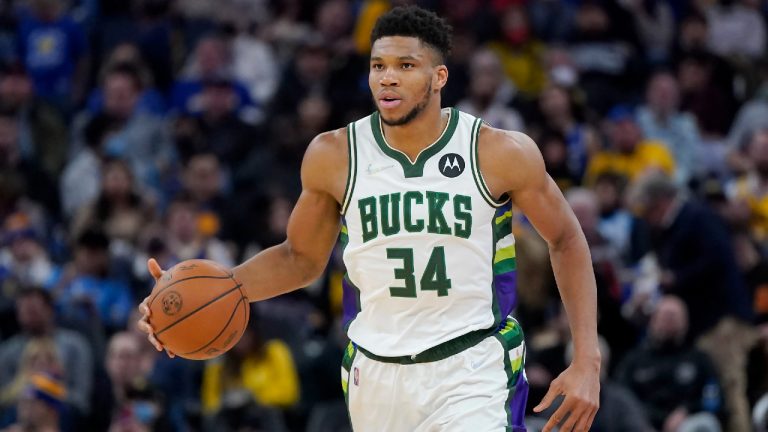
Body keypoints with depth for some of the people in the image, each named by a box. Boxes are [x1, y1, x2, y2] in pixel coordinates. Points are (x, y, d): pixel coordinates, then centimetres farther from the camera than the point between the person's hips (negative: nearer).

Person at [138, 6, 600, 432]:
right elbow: (301, 259, 12)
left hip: (472, 376, -3)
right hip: (376, 374, 3)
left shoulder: (500, 153, -8)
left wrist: (587, 363, -2)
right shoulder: (334, 156, -2)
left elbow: (567, 241, 5)